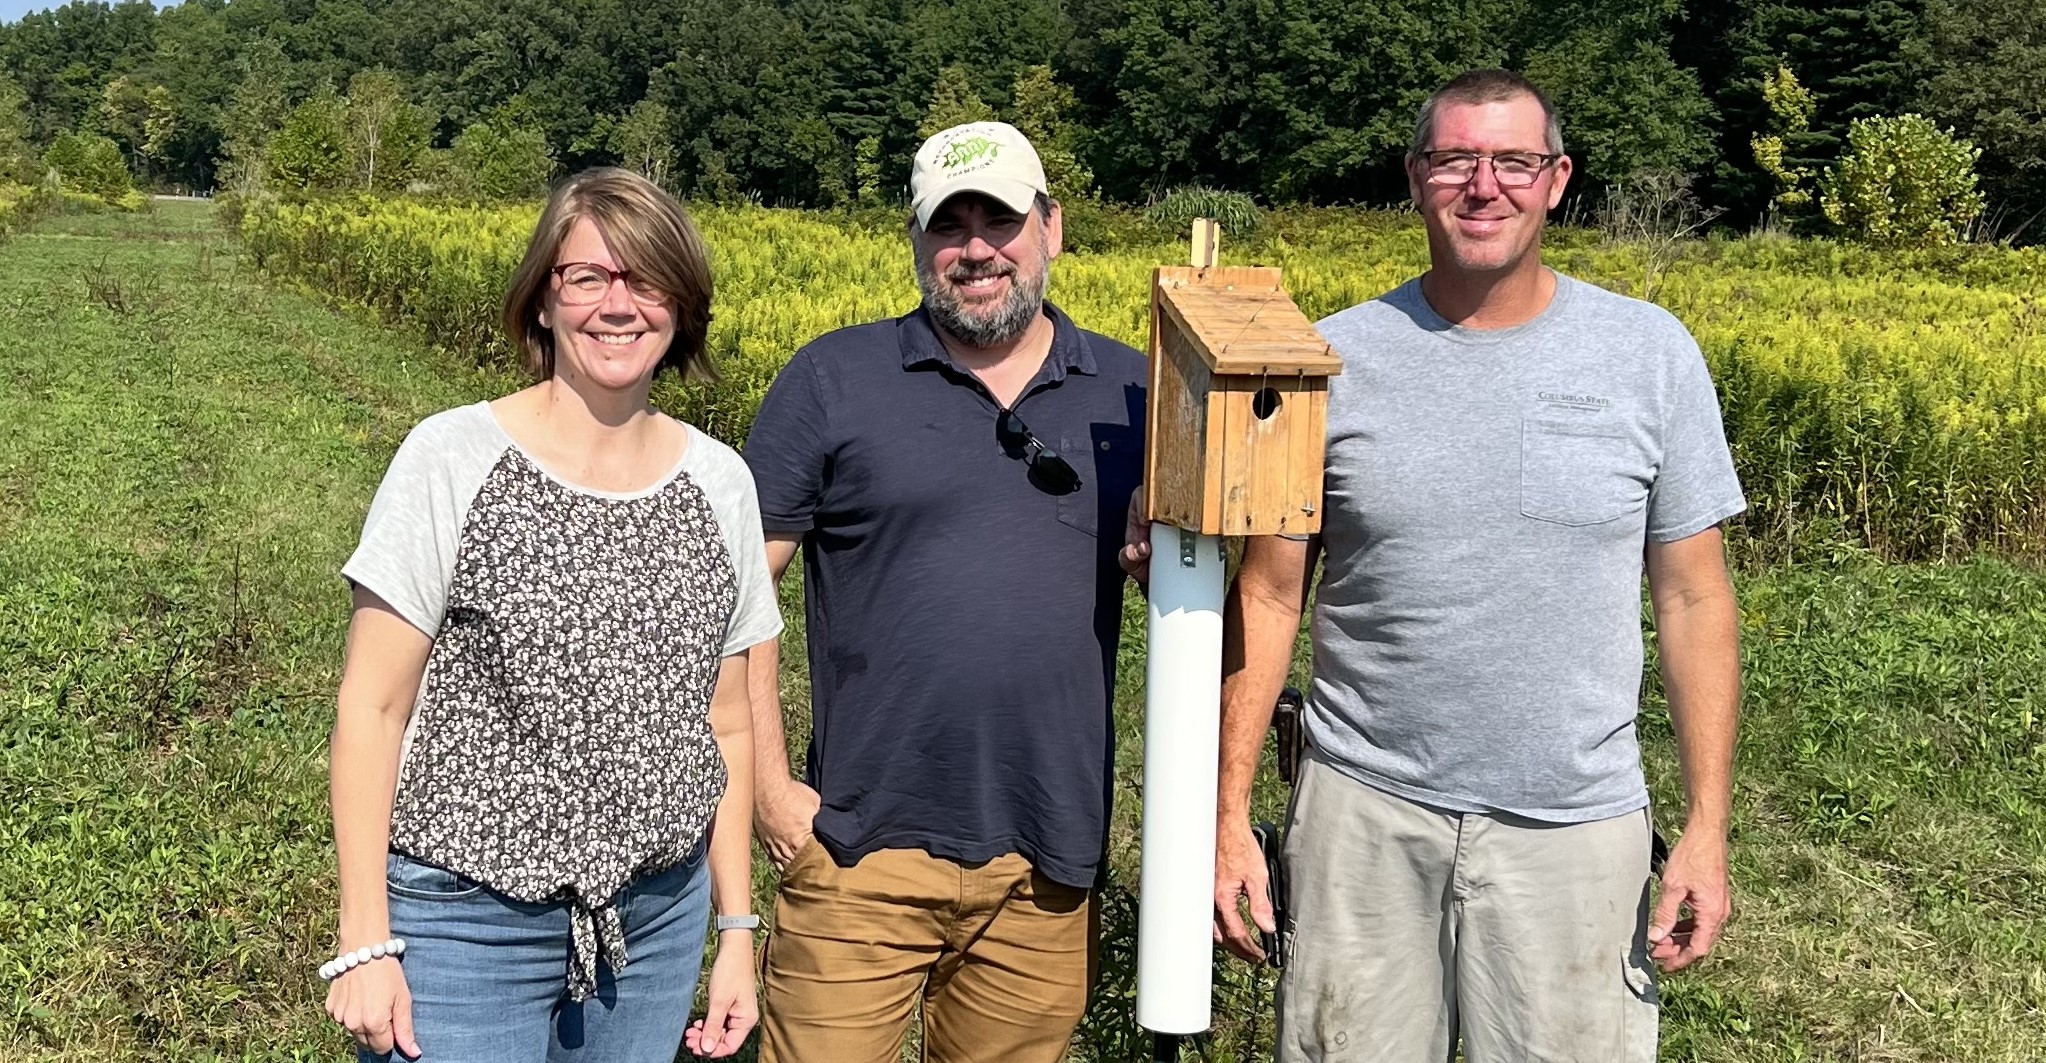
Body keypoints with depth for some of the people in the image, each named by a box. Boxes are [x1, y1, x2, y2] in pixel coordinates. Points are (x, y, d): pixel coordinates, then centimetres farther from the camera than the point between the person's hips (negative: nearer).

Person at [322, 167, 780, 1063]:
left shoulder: (721, 485, 1)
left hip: (656, 921, 4)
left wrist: (736, 931, 9)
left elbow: (726, 727, 8)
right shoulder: (451, 459, -10)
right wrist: (365, 946, -10)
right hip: (469, 924, -3)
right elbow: (371, 709, -8)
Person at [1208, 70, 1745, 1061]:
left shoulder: (1651, 354, 0)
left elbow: (1693, 599, 3)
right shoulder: (1333, 359, -2)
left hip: (1573, 828, 0)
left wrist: (1706, 826, -2)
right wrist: (1227, 813, -3)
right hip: (1363, 811, 0)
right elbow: (1267, 596, 1)